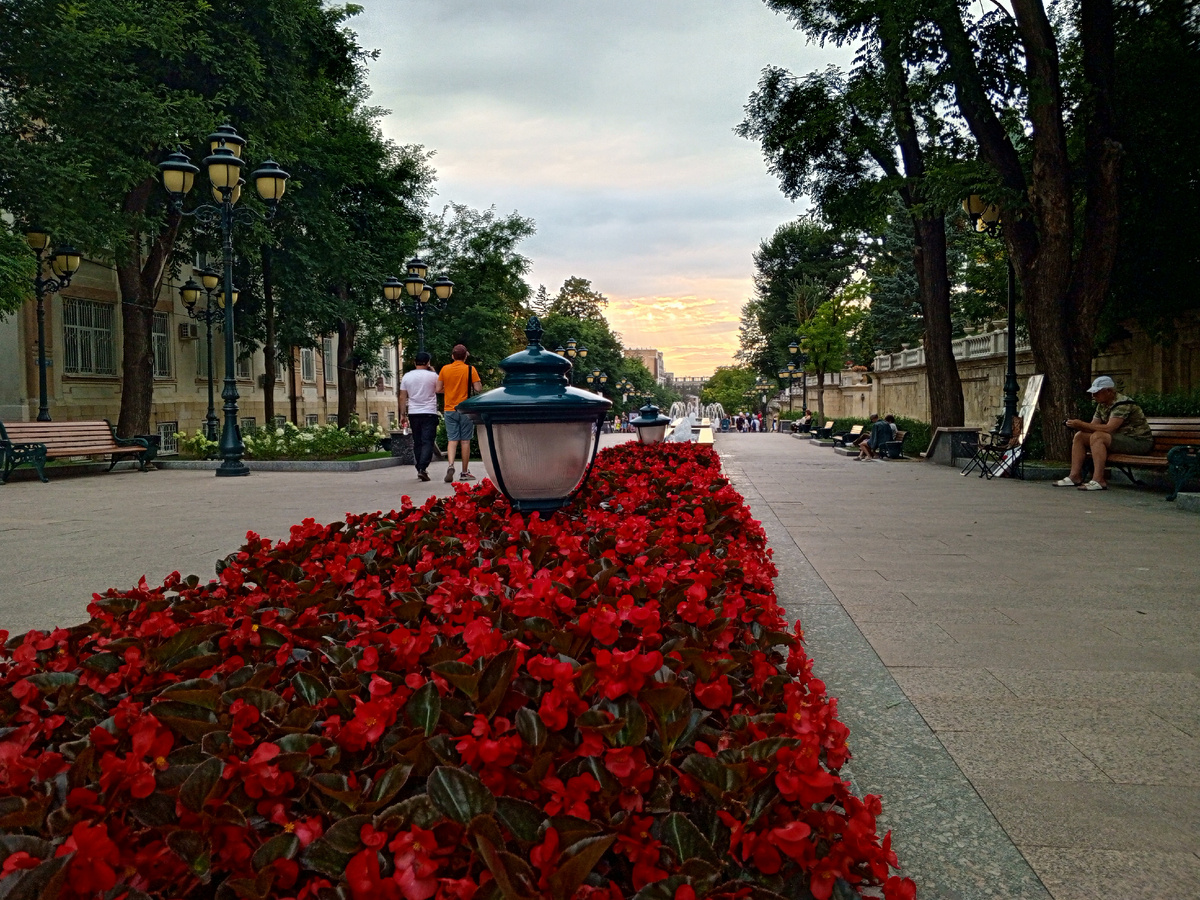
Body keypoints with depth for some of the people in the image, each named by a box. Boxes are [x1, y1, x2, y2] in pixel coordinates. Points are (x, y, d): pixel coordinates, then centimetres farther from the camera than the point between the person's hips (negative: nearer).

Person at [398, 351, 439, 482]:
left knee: (417, 442, 13)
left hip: (413, 413, 3)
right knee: (427, 442, -6)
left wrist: (403, 414, 10)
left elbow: (402, 397, 5)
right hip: (429, 413, -3)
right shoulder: (432, 376, -4)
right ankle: (422, 469, -20)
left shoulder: (407, 376, 5)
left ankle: (419, 469, 17)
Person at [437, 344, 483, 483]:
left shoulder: (444, 369, 2)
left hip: (450, 410, 2)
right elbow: (478, 389, -10)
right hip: (466, 410, -2)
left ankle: (451, 465, -19)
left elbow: (438, 389, 4)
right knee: (465, 441, 5)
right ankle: (464, 472, 10)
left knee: (452, 440, 4)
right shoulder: (470, 369, -6)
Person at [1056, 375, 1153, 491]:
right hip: (1120, 439, 9)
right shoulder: (1101, 405, 9)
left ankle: (1098, 480, -34)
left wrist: (1082, 424, -27)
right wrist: (1078, 426, -15)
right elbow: (1093, 426, 6)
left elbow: (1109, 428, -29)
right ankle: (1075, 477, -6)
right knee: (1080, 436, 0)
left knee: (1097, 436, -31)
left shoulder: (1122, 404, -19)